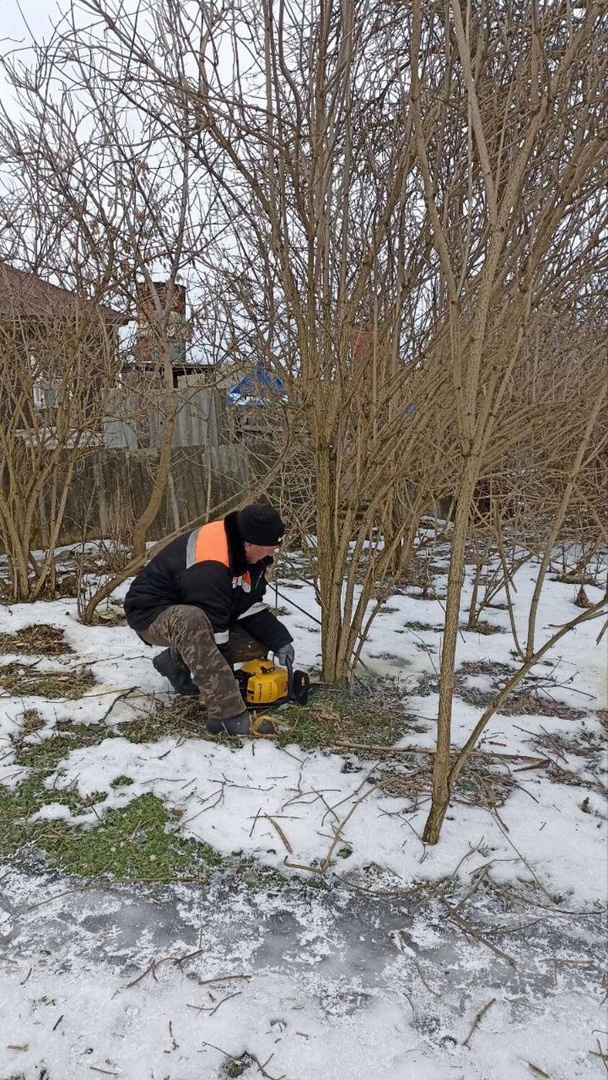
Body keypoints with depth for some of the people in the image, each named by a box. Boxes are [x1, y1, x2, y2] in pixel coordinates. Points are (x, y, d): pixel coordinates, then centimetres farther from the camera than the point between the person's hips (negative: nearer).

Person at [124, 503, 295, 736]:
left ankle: (178, 660, 11)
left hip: (200, 612, 9)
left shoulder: (245, 550, -7)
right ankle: (228, 715, -40)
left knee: (258, 643, -2)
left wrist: (279, 640, -9)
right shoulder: (209, 567, -35)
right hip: (152, 612, -9)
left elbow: (251, 605, 0)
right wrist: (221, 672, -18)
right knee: (193, 622, -43)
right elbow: (212, 626, -28)